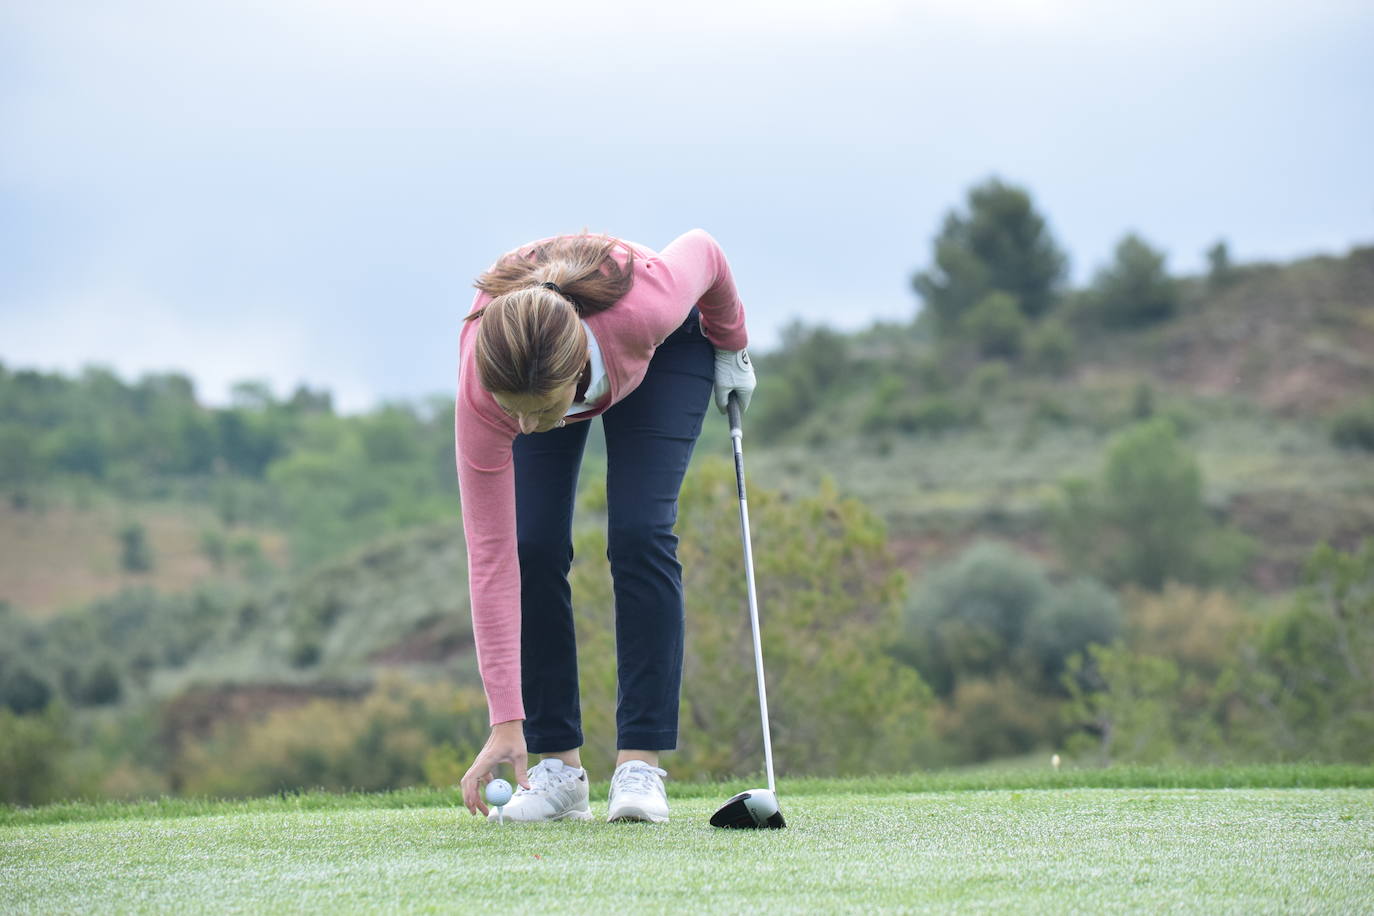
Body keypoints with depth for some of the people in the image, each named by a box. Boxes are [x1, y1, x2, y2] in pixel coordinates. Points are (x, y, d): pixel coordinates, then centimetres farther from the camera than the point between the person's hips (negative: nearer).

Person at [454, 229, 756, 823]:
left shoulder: (643, 309, -45)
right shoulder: (480, 389, -39)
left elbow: (701, 251, -20)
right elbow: (490, 554, -33)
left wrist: (731, 344, -1)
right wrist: (506, 722, -33)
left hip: (666, 352, -1)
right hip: (527, 369, 1)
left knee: (639, 536, -18)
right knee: (533, 546, -15)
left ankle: (640, 765, -14)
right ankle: (559, 764, -4)